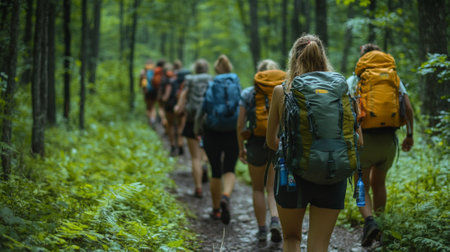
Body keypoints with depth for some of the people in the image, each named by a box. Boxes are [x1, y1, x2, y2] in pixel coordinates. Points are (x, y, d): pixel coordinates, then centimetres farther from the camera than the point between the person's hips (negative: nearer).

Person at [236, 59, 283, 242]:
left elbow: (240, 125, -1)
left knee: (258, 189, 16)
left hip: (257, 143, -1)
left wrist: (241, 148, 9)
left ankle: (262, 229, 17)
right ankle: (275, 220, -14)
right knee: (273, 188, 11)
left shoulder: (248, 93, 0)